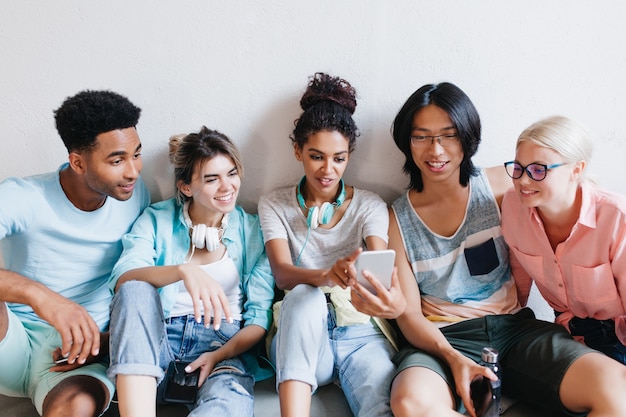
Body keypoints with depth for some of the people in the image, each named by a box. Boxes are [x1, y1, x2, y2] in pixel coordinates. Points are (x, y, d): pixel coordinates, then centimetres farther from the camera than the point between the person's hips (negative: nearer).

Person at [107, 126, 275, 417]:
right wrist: (183, 271, -32)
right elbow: (123, 279, -13)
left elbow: (260, 316, 3)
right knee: (135, 290, -32)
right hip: (158, 335, 2)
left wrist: (222, 354, -16)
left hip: (224, 339, -1)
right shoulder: (157, 219, 6)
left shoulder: (252, 230, 7)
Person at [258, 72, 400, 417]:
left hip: (360, 333, 0)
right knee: (304, 295, -36)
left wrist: (376, 279, -35)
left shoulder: (370, 206, 9)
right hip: (299, 338, 1)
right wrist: (326, 276, -32)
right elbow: (282, 273, -8)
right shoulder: (274, 205, 8)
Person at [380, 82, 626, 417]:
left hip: (513, 327, 1)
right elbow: (408, 313, -1)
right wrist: (453, 359, -17)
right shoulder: (397, 219, 3)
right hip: (441, 339, -1)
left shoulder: (500, 186, 5)